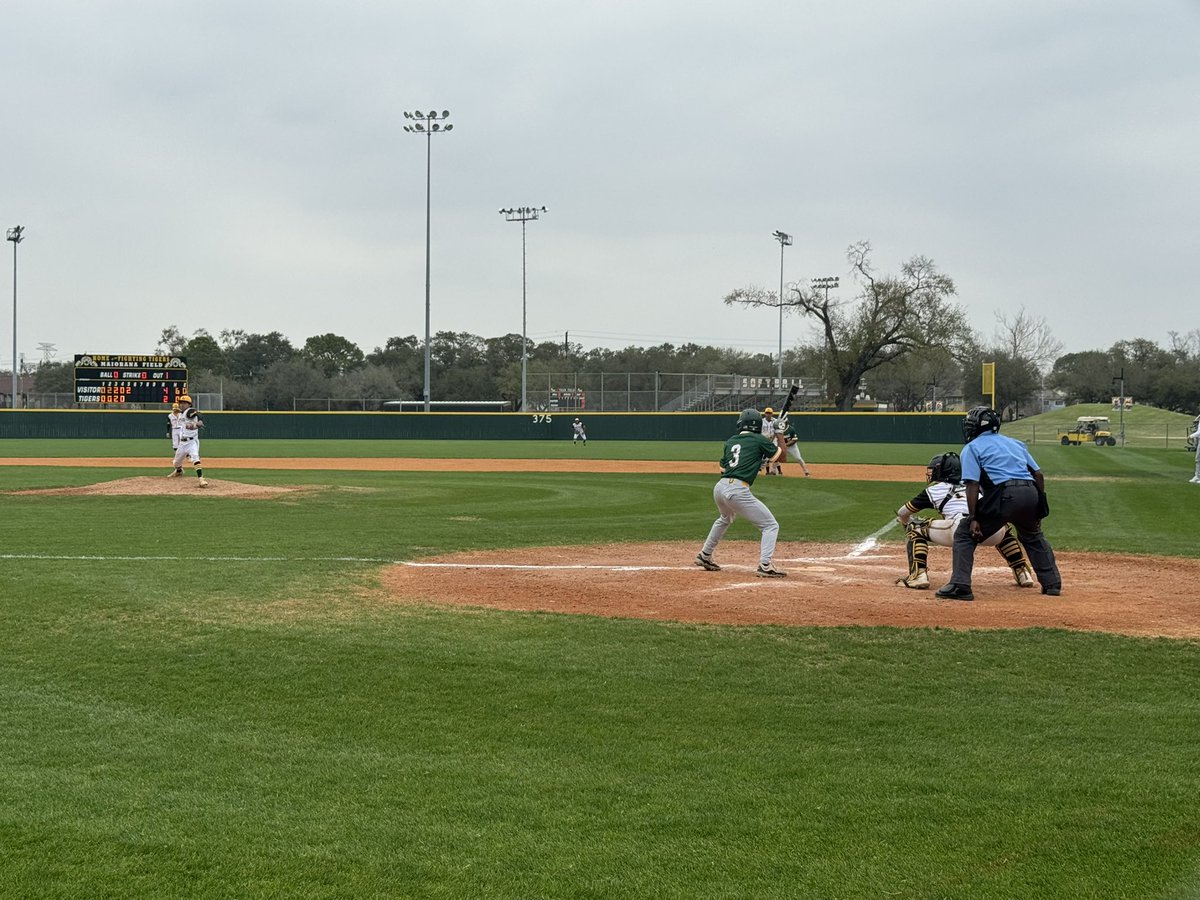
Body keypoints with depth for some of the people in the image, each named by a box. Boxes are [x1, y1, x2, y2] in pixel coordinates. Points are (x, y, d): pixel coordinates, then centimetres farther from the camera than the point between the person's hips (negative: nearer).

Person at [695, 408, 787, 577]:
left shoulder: (730, 441, 17)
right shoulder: (760, 440, 1)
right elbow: (776, 455, 15)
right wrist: (780, 443, 34)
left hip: (719, 487, 7)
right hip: (738, 492, -7)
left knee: (725, 519, 38)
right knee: (771, 526, 1)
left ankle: (705, 556, 46)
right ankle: (765, 566, -15)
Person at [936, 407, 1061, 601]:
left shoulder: (972, 448, 11)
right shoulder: (1016, 443, 28)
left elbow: (972, 484, -2)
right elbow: (1038, 474, 20)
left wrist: (973, 518, -6)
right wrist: (1039, 508, 24)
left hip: (1003, 494, -5)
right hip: (1030, 493, 5)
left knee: (965, 534, 7)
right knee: (1033, 537, 32)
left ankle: (960, 586, -5)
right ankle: (1052, 584, 28)